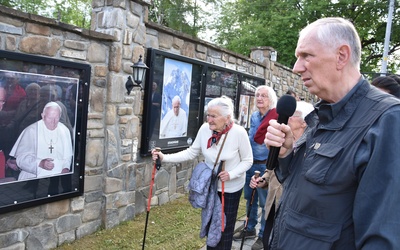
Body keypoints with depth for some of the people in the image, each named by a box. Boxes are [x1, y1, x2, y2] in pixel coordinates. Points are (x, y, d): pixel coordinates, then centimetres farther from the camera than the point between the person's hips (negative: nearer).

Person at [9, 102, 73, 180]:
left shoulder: (64, 131, 8)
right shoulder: (31, 130, -2)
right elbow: (21, 158, -7)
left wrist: (66, 168, -5)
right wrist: (40, 163, -23)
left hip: (58, 177, 3)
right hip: (33, 176, -3)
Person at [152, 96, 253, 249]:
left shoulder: (239, 133, -24)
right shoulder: (205, 129, -14)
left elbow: (247, 160, -12)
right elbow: (191, 152, -7)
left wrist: (231, 174, -27)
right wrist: (165, 158, -15)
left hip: (231, 188, -3)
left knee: (226, 226, 13)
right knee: (210, 222, 20)